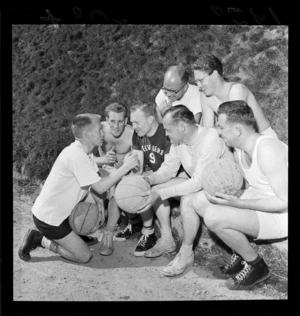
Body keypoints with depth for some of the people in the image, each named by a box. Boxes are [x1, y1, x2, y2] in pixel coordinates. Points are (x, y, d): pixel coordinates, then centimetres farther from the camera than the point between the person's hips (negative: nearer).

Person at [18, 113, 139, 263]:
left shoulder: (85, 152, 5)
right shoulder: (75, 155, -27)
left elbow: (91, 183, 6)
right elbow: (100, 187, -27)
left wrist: (97, 200, -12)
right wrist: (125, 167, -23)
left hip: (62, 211, 9)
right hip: (48, 218, -9)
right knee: (85, 256, -3)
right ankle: (42, 240, 5)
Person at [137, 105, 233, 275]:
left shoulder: (210, 140, -30)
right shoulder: (179, 140, -5)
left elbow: (199, 182, -34)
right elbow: (168, 168, 2)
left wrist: (161, 193, -37)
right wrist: (149, 179, -18)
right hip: (198, 183, 8)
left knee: (188, 199, -35)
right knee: (156, 188, -4)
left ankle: (186, 253, -14)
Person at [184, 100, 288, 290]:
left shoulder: (267, 149, -26)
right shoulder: (239, 150, 1)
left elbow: (283, 201, -25)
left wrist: (238, 203, -28)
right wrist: (228, 197, -5)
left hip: (280, 215, -9)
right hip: (258, 206, 9)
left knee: (214, 217, -26)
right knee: (200, 201, 2)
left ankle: (256, 265, 0)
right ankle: (241, 256, 12)